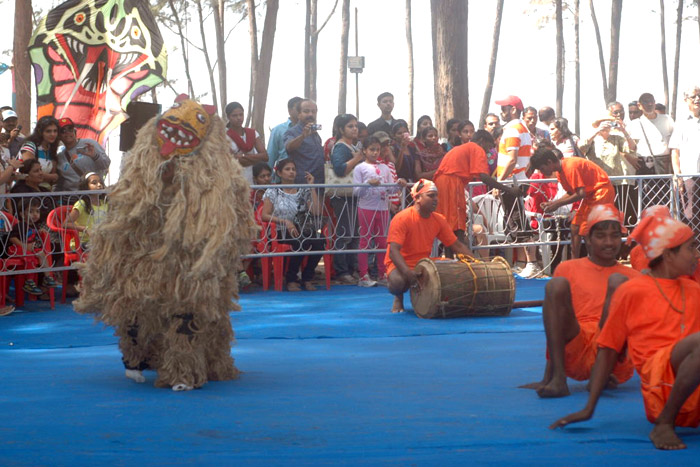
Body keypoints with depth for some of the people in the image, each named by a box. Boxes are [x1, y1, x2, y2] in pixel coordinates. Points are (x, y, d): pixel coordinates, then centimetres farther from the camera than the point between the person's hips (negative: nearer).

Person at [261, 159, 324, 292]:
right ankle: (291, 280, -20)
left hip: (301, 231, 3)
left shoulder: (303, 191, 16)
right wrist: (285, 221, -13)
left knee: (318, 242, -31)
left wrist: (312, 187, 3)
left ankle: (307, 279, -13)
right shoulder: (273, 191, 9)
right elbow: (264, 216, 0)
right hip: (281, 232, -3)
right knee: (301, 242, -36)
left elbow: (316, 212, 2)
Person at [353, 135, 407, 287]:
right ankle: (363, 276, 1)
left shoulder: (385, 168, 12)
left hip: (382, 208, 4)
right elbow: (356, 191, -7)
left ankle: (382, 275, 14)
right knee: (365, 241, -2)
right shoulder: (360, 168, -1)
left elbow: (391, 189, 9)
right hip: (366, 208, -4)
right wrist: (369, 183, -21)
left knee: (382, 241, 8)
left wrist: (399, 185, -11)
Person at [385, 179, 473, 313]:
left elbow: (457, 245, 6)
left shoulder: (439, 220, 1)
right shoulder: (402, 219, -18)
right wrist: (407, 271, -42)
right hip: (399, 264, -5)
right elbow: (393, 251, -25)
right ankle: (398, 298, 2)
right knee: (398, 281, -39)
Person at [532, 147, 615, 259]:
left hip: (601, 191, -10)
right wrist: (552, 203, 0)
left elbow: (580, 194, -26)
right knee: (575, 227, 10)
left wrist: (557, 204, -19)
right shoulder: (560, 172, 6)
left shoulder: (571, 167, -24)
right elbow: (571, 193, 12)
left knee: (587, 231, -15)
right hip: (591, 194, 10)